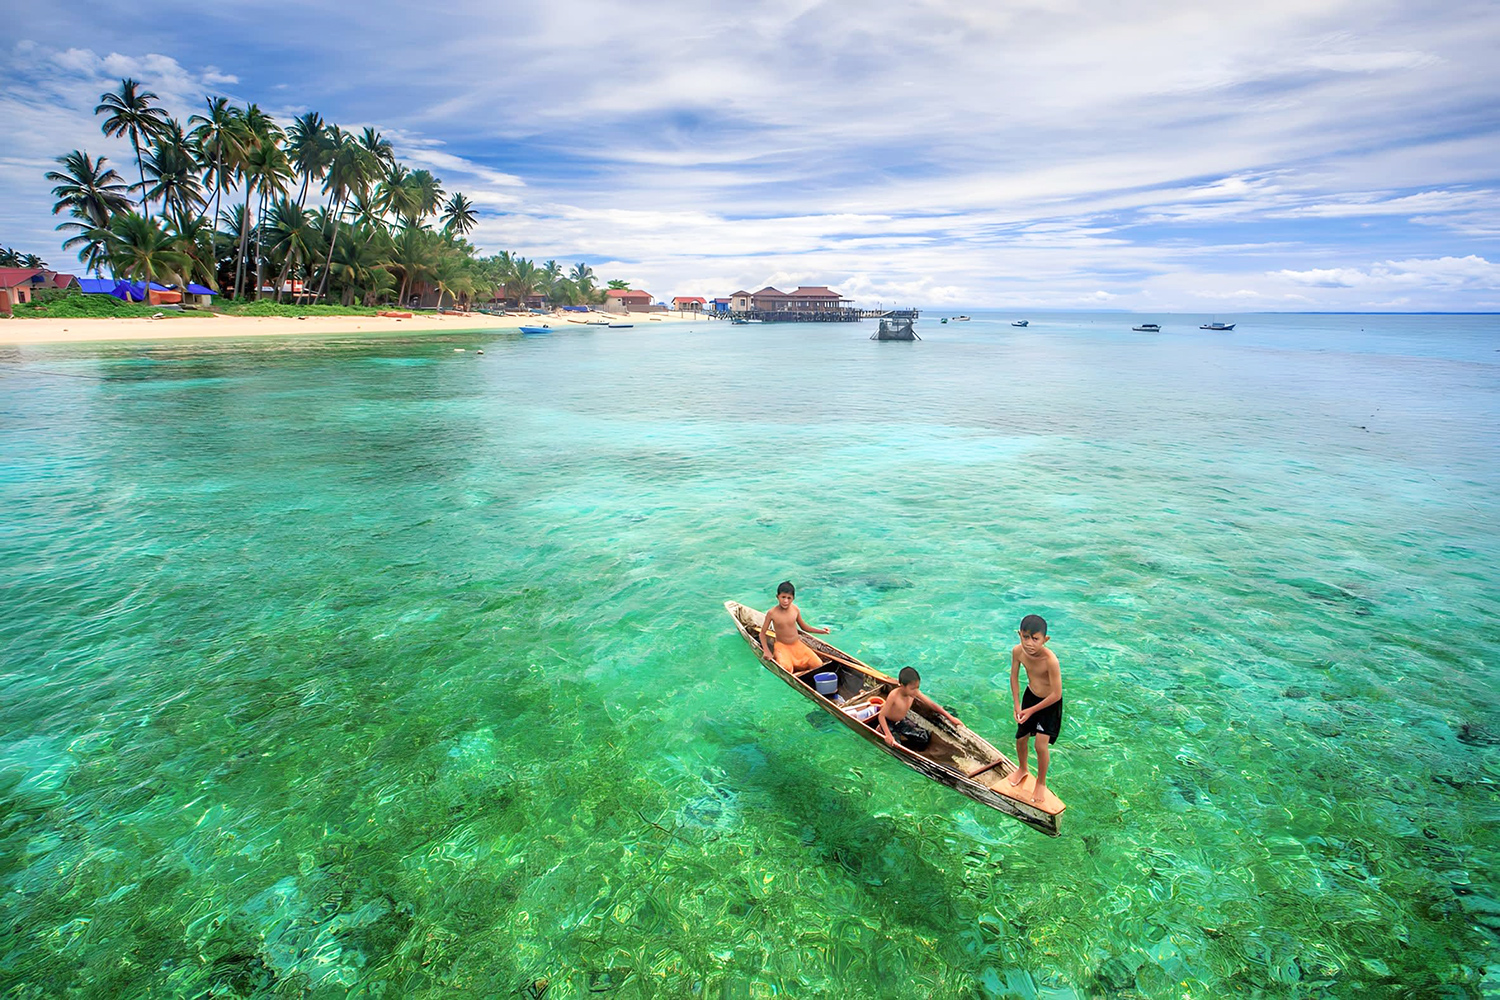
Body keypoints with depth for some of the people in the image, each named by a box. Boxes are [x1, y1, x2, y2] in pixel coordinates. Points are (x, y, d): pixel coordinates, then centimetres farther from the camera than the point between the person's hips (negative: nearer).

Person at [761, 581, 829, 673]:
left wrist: (820, 631, 4)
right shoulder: (772, 613, -14)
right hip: (782, 646, -4)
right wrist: (767, 651, -16)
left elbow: (803, 626, 13)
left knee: (818, 664, -12)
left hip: (797, 645, 4)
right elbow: (762, 633, -6)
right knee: (786, 668, -34)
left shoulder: (795, 609, -4)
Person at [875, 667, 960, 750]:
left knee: (925, 738, -1)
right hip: (889, 723, -6)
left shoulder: (914, 693, -17)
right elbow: (881, 716, -30)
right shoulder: (893, 696, -34)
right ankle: (882, 730, 3)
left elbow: (931, 704, -11)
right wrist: (888, 734, -42)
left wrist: (950, 717, -15)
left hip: (902, 721, 6)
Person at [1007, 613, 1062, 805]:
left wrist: (1031, 710, -19)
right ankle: (1022, 769, 47)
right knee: (1021, 738, 15)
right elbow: (1014, 677, -3)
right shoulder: (1018, 651, -22)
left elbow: (1057, 694, -27)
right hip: (1030, 696, 5)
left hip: (1050, 703, -5)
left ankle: (1041, 782, 21)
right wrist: (1017, 705, -6)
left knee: (1041, 744, -8)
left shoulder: (1050, 660, -37)